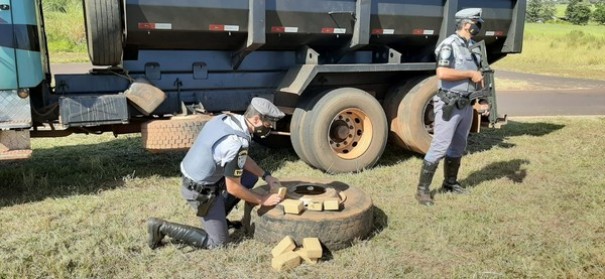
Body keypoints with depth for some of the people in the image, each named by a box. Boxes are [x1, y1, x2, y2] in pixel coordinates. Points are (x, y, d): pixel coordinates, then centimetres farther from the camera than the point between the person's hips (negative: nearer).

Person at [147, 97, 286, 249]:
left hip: (193, 177, 9)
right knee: (217, 241, 6)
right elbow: (233, 188, -21)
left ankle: (218, 216, 19)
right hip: (201, 191, -9)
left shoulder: (226, 118, -4)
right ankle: (161, 227, 4)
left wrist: (266, 176, 7)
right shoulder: (236, 143, -31)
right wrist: (262, 200, -9)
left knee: (251, 176, 14)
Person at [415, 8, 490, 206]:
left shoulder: (473, 47, 12)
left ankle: (450, 183, 30)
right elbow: (442, 73, -27)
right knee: (439, 147, -9)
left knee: (458, 147, 16)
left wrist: (483, 100, 6)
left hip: (466, 105, 8)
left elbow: (478, 75, 18)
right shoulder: (449, 45, -14)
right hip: (449, 105, -8)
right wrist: (470, 74, -17)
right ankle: (423, 189, -2)